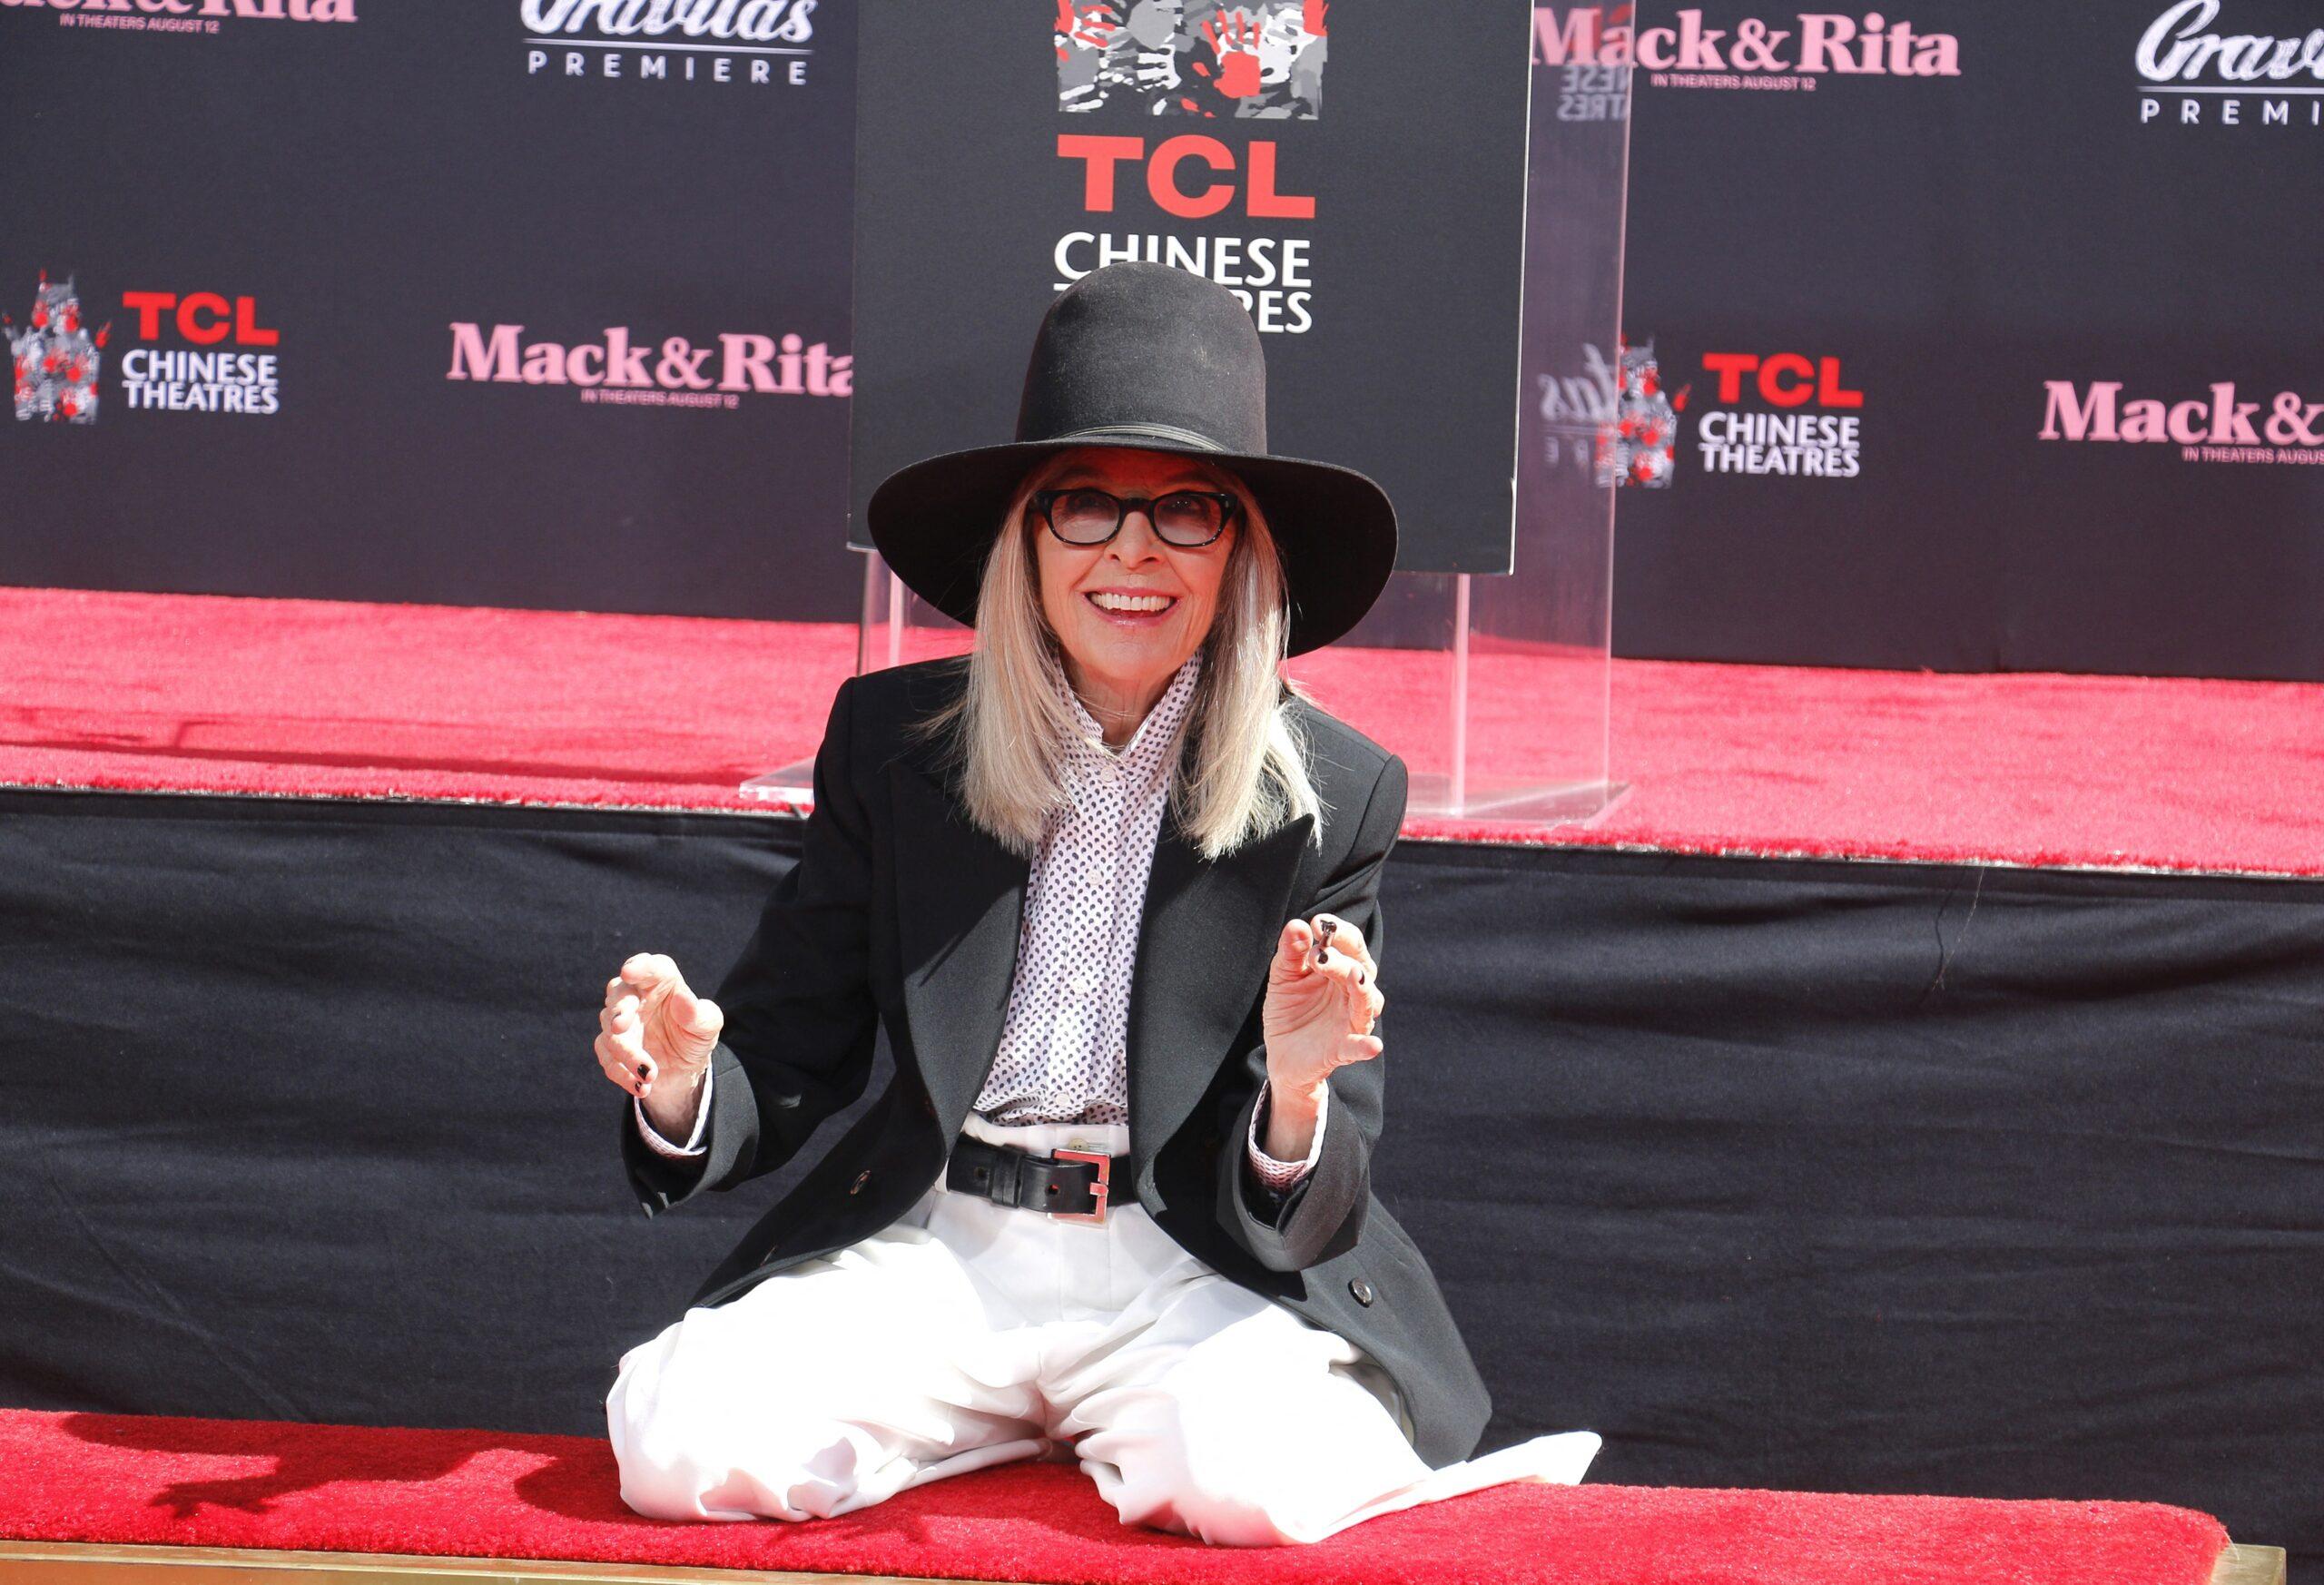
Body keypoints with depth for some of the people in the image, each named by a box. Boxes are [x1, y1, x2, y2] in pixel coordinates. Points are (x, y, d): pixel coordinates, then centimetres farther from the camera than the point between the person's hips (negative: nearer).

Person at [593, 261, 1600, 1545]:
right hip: (932, 1248, 3)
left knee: (1252, 1485, -34)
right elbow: (792, 1062, 8)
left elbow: (1307, 1209, 1)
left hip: (1187, 1272, -2)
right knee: (677, 1449, -23)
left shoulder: (1332, 793, 3)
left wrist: (1296, 1098, -24)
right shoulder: (892, 739, 7)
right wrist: (685, 1090, -15)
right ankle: (1076, 1429, 1)